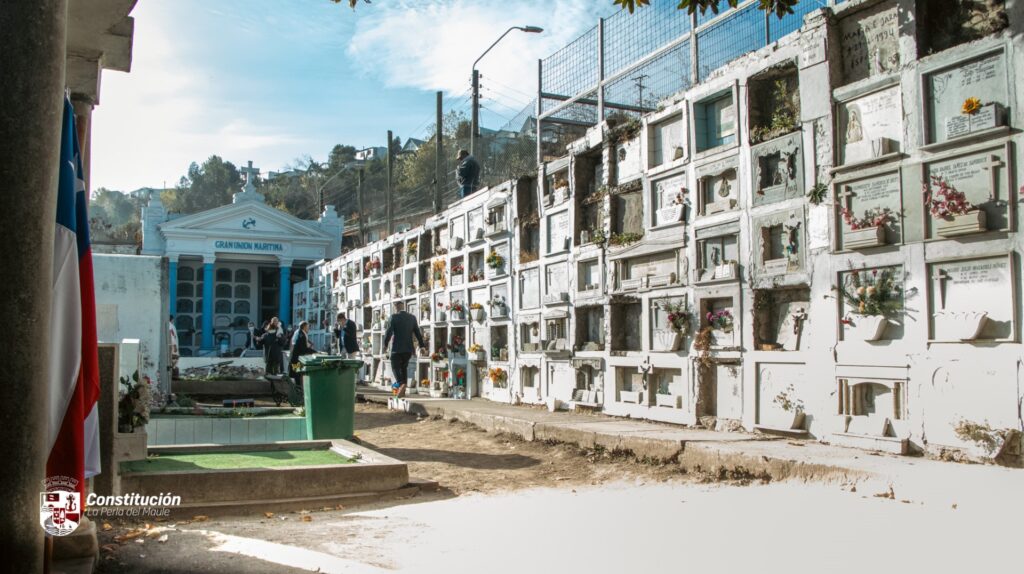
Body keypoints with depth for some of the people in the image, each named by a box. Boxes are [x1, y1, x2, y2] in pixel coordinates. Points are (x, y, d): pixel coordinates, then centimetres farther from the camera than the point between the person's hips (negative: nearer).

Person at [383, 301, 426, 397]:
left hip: (397, 348, -5)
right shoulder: (412, 317, 6)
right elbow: (417, 332, 9)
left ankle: (402, 384, -25)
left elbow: (389, 332, -11)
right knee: (404, 367, 17)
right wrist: (422, 345, 17)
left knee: (395, 368, 0)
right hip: (409, 348, 5)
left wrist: (385, 344, 2)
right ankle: (402, 391, 15)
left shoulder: (394, 317, -8)